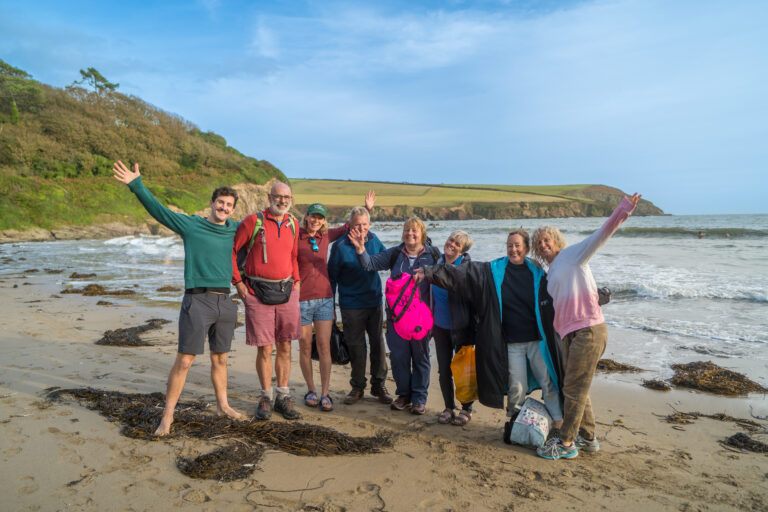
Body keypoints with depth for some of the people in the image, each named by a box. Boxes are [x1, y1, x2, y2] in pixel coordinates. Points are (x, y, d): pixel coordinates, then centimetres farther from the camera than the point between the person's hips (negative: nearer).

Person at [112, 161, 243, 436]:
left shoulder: (235, 230, 11)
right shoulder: (191, 225, 1)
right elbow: (157, 208, -4)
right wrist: (136, 185, -11)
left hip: (225, 302, 4)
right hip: (197, 300, -4)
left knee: (220, 359, 14)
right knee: (184, 360, -4)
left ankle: (223, 405, 29)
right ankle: (168, 415, 8)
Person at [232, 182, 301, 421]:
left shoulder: (292, 224, 10)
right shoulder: (254, 221, -5)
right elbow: (231, 249, -1)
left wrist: (296, 280, 12)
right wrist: (238, 282, -5)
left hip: (286, 291, 4)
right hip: (259, 293, -4)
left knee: (284, 346, 8)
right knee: (265, 349, 1)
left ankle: (283, 397, 20)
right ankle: (265, 398, 17)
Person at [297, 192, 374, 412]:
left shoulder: (326, 236, 7)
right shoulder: (296, 236, -5)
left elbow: (348, 226, 21)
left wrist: (366, 208, 19)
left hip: (324, 299, 3)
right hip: (301, 300, -3)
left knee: (324, 347, 1)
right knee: (305, 347, 7)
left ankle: (325, 393, 9)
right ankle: (310, 390, 23)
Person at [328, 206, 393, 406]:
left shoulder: (374, 240, 1)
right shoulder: (340, 246, -10)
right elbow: (332, 277, -3)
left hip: (374, 301, 3)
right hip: (351, 305, -3)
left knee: (378, 344, 7)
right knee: (356, 346, 6)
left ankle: (379, 385, 22)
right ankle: (357, 387, 22)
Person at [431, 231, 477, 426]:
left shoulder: (467, 267, -11)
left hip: (461, 327, -4)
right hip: (441, 327, 5)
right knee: (444, 370, 9)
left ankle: (466, 409, 26)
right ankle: (449, 407, 27)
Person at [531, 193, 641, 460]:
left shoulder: (572, 254, -2)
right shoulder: (551, 273, 21)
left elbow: (601, 234, -16)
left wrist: (622, 211, -30)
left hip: (588, 330, -9)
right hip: (570, 333, 9)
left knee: (574, 389, -3)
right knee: (576, 388, 17)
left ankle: (566, 443, 7)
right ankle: (587, 438, 31)